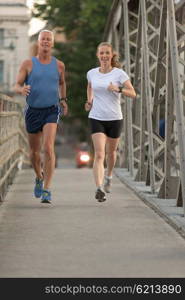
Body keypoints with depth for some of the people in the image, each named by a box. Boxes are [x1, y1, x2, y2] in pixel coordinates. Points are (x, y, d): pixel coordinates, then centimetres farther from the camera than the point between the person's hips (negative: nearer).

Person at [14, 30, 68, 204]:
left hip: (51, 111, -1)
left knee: (48, 148, -21)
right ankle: (39, 178, 45)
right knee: (34, 152, 13)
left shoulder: (59, 65, 4)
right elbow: (16, 86, -6)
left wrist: (63, 100, 19)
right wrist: (22, 89, -28)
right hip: (33, 111, 1)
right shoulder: (28, 64, -1)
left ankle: (46, 190, -20)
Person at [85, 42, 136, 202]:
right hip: (96, 119, 0)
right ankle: (99, 189, -26)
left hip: (115, 118, 0)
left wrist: (118, 89, -27)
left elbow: (133, 94, -10)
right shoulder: (92, 73, 2)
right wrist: (89, 101, 11)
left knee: (111, 152, 19)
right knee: (99, 154, -17)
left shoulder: (119, 73, -6)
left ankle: (109, 176, 49)